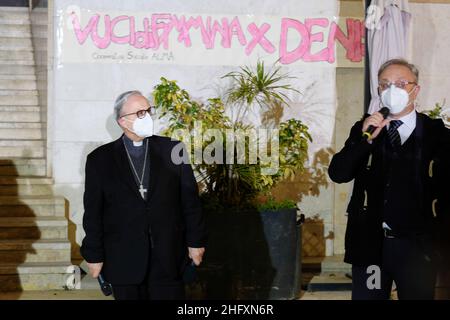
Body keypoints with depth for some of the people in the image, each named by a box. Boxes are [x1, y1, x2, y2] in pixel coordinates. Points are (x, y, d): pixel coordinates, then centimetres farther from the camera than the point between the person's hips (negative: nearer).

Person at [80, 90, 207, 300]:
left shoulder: (172, 150, 4)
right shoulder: (100, 159, 2)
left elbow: (190, 199, 5)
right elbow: (93, 211, 2)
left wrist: (196, 242, 3)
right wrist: (94, 255, 0)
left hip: (168, 260, 1)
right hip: (124, 262, 0)